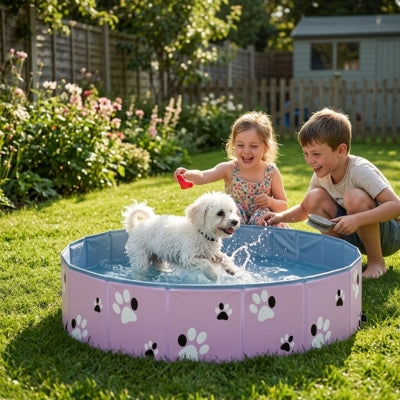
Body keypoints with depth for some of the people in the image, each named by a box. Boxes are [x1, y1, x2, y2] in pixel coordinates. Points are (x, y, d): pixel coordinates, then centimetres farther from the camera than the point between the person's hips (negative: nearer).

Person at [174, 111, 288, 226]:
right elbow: (203, 177, -30)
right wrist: (188, 174, -52)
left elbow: (284, 205, 2)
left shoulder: (271, 172, -8)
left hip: (261, 221, 0)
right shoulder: (229, 169, -11)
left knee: (262, 213, -30)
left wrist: (270, 202, -20)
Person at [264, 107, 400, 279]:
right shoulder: (321, 175, -5)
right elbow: (305, 209, 10)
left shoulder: (360, 170, -25)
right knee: (314, 197, -13)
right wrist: (282, 217, -11)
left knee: (355, 197, -33)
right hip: (353, 235, 6)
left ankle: (376, 262, -13)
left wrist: (357, 219, -45)